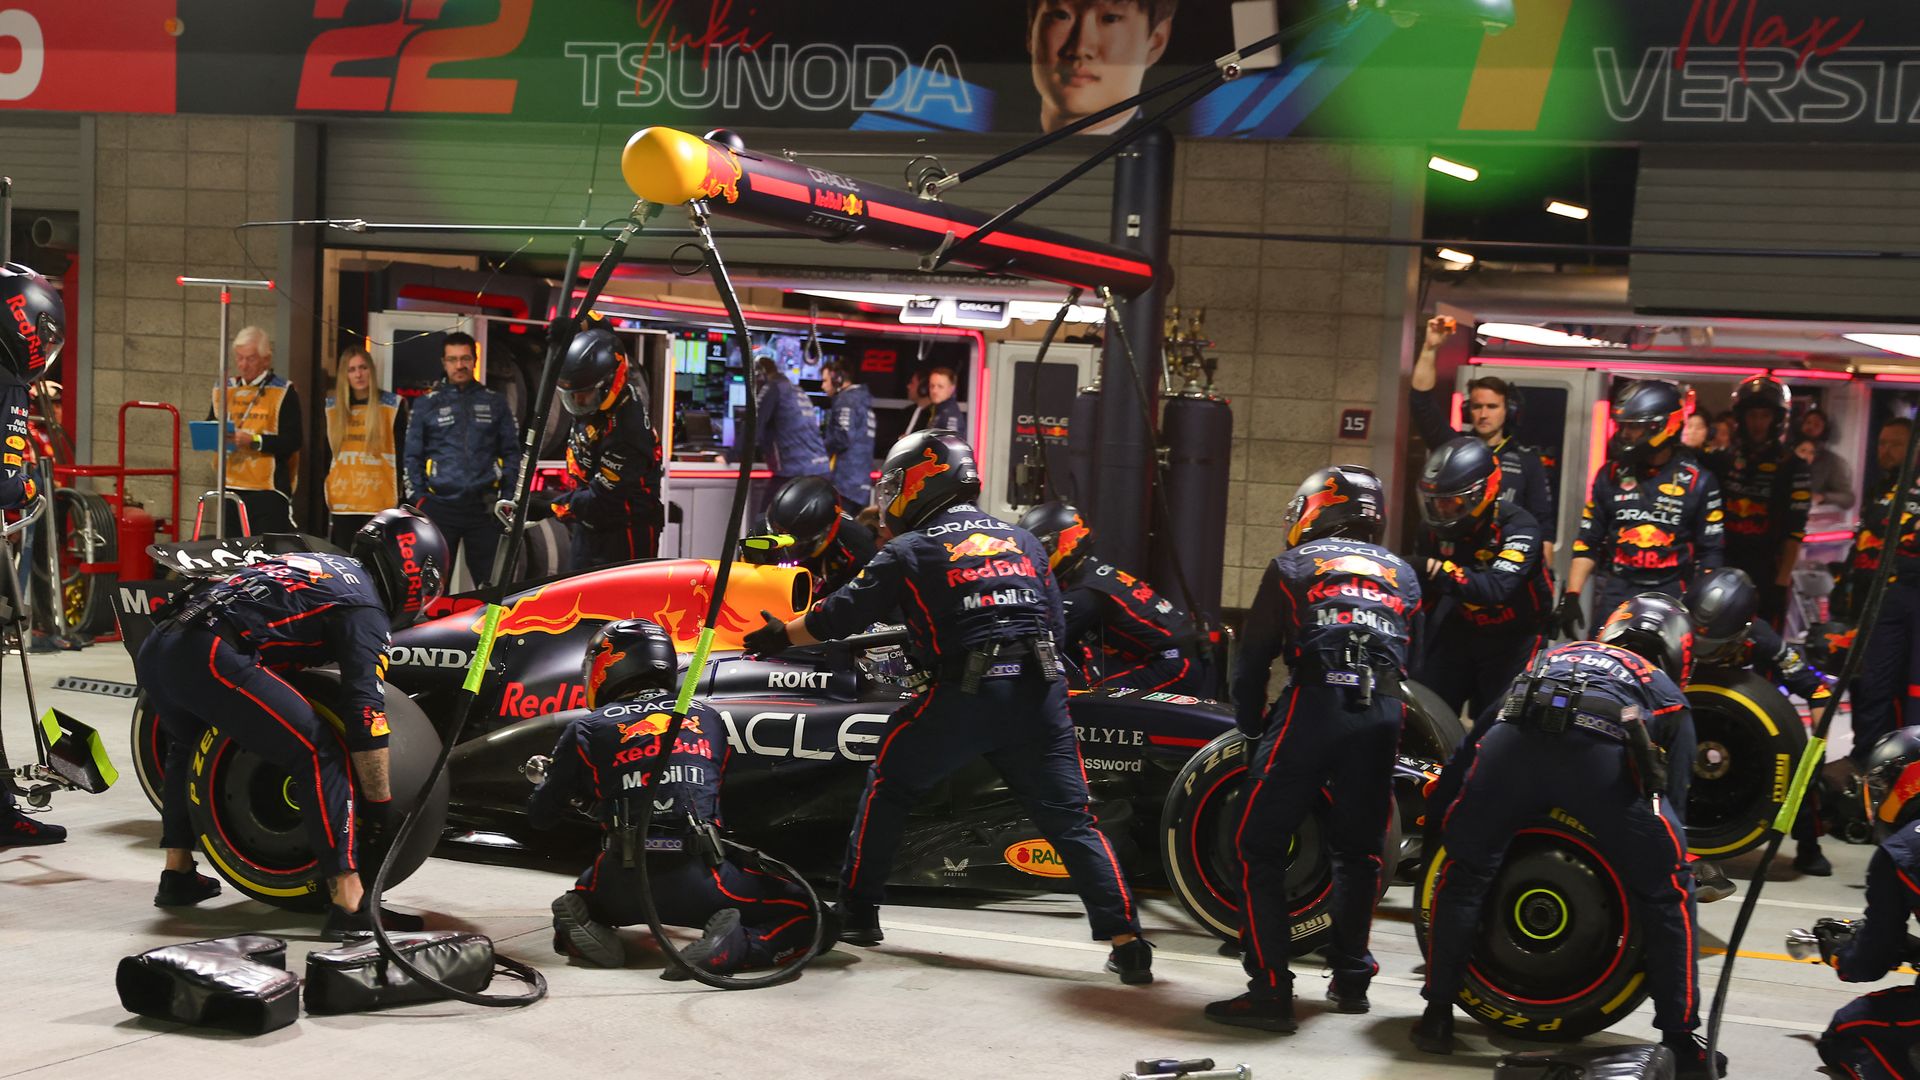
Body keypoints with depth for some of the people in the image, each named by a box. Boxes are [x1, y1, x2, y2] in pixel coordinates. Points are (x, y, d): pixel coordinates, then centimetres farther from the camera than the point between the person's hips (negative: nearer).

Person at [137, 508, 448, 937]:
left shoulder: (315, 562, 29)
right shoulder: (364, 608, 5)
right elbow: (366, 714, -5)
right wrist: (380, 808, 1)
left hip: (155, 647, 9)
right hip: (209, 657, -9)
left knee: (190, 745, 37)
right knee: (320, 754, -8)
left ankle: (177, 874, 39)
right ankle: (349, 905, -13)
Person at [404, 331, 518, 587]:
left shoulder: (495, 404, 11)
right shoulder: (427, 404, 9)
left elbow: (512, 452, 12)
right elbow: (412, 455, 10)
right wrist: (417, 497, -1)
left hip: (484, 506, 1)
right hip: (439, 506, 0)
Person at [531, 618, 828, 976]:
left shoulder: (586, 730, 10)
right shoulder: (706, 718, 15)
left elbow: (541, 817, 18)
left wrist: (548, 778, 41)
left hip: (622, 885, 1)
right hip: (699, 884, -1)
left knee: (576, 903, 36)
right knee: (812, 917, 10)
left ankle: (585, 931, 0)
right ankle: (733, 948, -18)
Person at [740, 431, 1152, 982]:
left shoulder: (909, 551, 5)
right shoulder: (1024, 542, 19)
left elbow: (844, 613, 7)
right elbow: (1054, 621, 19)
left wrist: (781, 634, 23)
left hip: (962, 695, -3)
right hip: (1040, 693, 3)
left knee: (889, 786, 18)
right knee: (1071, 817, 4)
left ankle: (859, 911, 22)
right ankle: (1125, 940, -6)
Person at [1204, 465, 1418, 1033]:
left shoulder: (1292, 566, 13)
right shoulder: (1403, 576, 24)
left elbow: (1253, 657, 10)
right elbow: (1416, 662, 21)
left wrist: (1250, 724, 22)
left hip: (1312, 708, -4)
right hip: (1383, 716, 4)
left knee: (1260, 849, 1)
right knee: (1358, 851, 20)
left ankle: (1271, 989, -5)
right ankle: (1351, 978, 27)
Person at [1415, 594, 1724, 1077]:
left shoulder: (1555, 654, 43)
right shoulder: (1665, 691, 36)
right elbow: (1671, 789, 37)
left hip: (1510, 741, 2)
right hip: (1601, 751, -2)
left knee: (1463, 874, 23)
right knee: (1667, 892, 17)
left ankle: (1437, 1018, 24)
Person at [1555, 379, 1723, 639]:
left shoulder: (1697, 481, 1)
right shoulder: (1611, 475, 8)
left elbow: (1709, 553, 3)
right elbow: (1587, 542, 11)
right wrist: (1571, 596, 1)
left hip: (1671, 598, -2)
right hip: (1616, 595, 2)